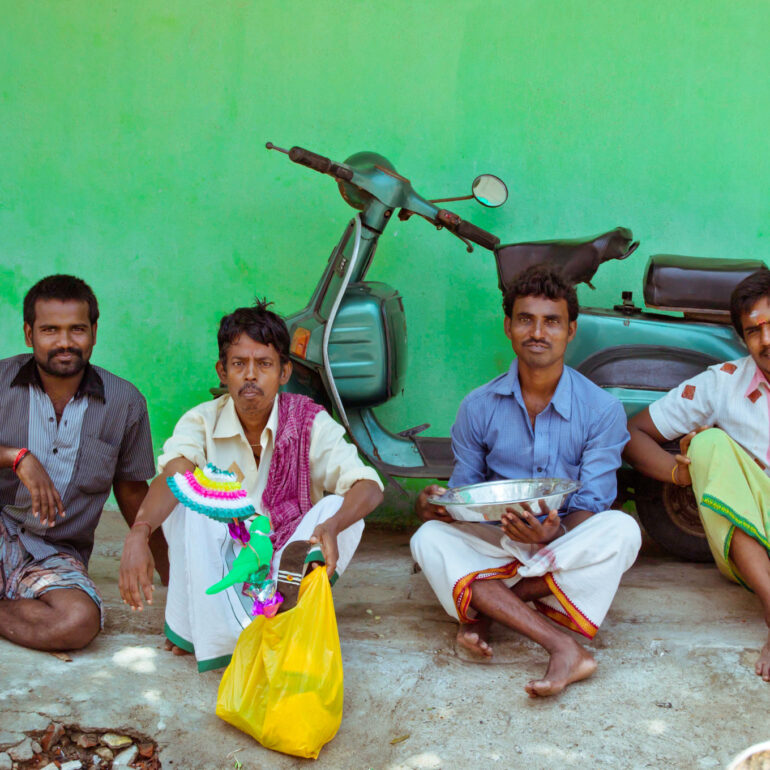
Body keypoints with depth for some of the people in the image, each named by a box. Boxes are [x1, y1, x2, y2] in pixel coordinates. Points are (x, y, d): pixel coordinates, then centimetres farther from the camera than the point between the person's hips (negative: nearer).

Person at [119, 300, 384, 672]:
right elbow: (173, 472, -27)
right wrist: (139, 533, -48)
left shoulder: (310, 423, -9)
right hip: (215, 568, 0)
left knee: (338, 507, -23)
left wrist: (331, 527, -45)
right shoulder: (202, 422, -6)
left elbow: (369, 486, -22)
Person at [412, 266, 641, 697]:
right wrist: (436, 506, -19)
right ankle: (564, 649, -38)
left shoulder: (602, 410, -5)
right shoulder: (479, 407, 1)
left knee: (621, 531, -31)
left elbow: (590, 511, -9)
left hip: (566, 553, -1)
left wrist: (554, 533, -33)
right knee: (429, 538, -28)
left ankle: (487, 606, -23)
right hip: (496, 548, 1)